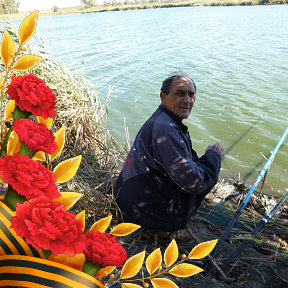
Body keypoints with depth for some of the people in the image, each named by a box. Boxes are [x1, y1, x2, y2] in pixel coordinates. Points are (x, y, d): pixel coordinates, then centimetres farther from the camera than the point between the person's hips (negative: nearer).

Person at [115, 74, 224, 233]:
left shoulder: (159, 119, 6)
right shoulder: (164, 129, -27)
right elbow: (194, 183, -25)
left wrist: (207, 156, 10)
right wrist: (213, 155, -9)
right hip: (148, 216, -9)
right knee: (210, 172, 0)